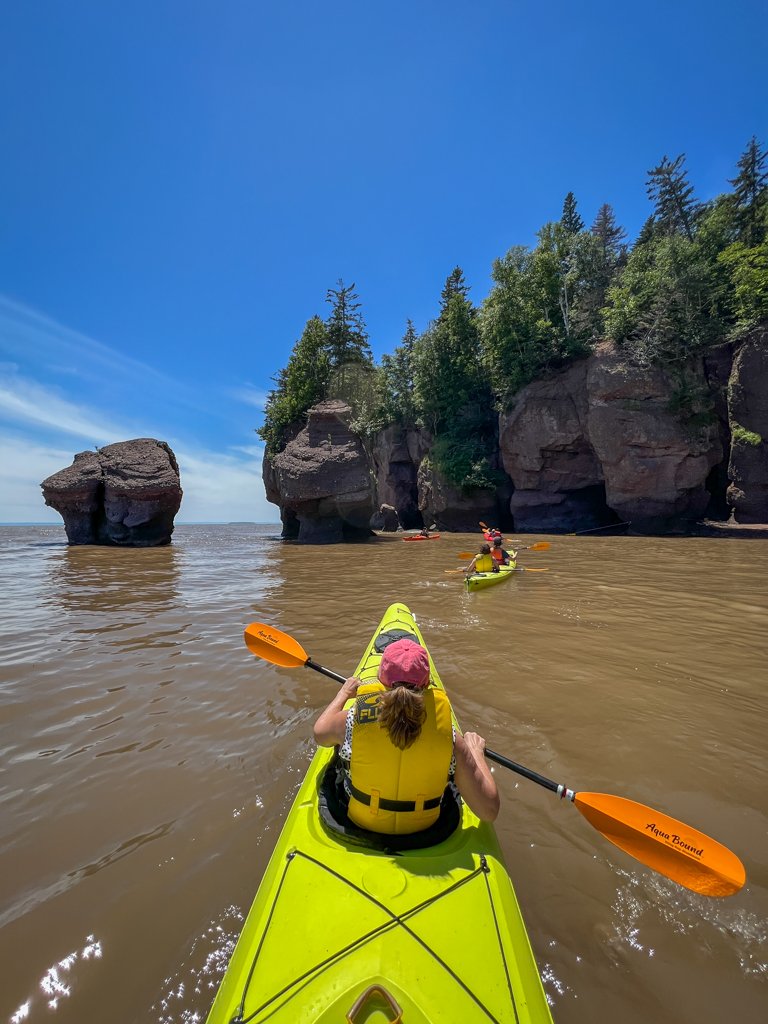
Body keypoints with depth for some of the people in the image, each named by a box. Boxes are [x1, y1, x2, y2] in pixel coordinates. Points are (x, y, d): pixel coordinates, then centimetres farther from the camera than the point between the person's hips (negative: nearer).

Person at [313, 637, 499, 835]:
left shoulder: (353, 721, -28)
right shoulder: (450, 739, -28)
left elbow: (319, 732, -3)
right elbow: (489, 812, -18)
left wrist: (344, 692, 14)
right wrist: (476, 752, -2)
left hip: (361, 824, 0)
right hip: (424, 830, 0)